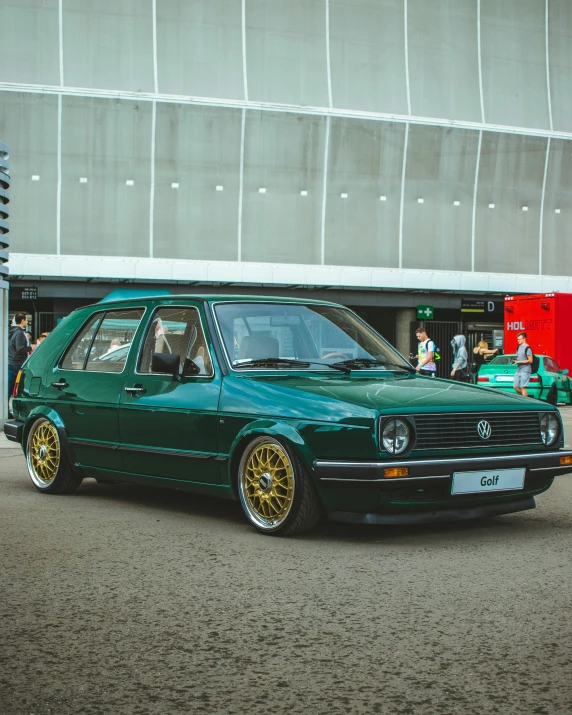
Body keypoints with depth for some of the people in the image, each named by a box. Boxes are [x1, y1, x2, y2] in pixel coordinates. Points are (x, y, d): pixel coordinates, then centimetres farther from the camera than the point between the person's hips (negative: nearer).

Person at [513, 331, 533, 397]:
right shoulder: (518, 348, 16)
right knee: (515, 386, 8)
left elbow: (530, 360, -12)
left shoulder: (527, 348, -10)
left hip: (525, 370, -9)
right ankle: (525, 397, 22)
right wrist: (516, 361, 4)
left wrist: (520, 362, -15)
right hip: (518, 370, 9)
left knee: (523, 387, -10)